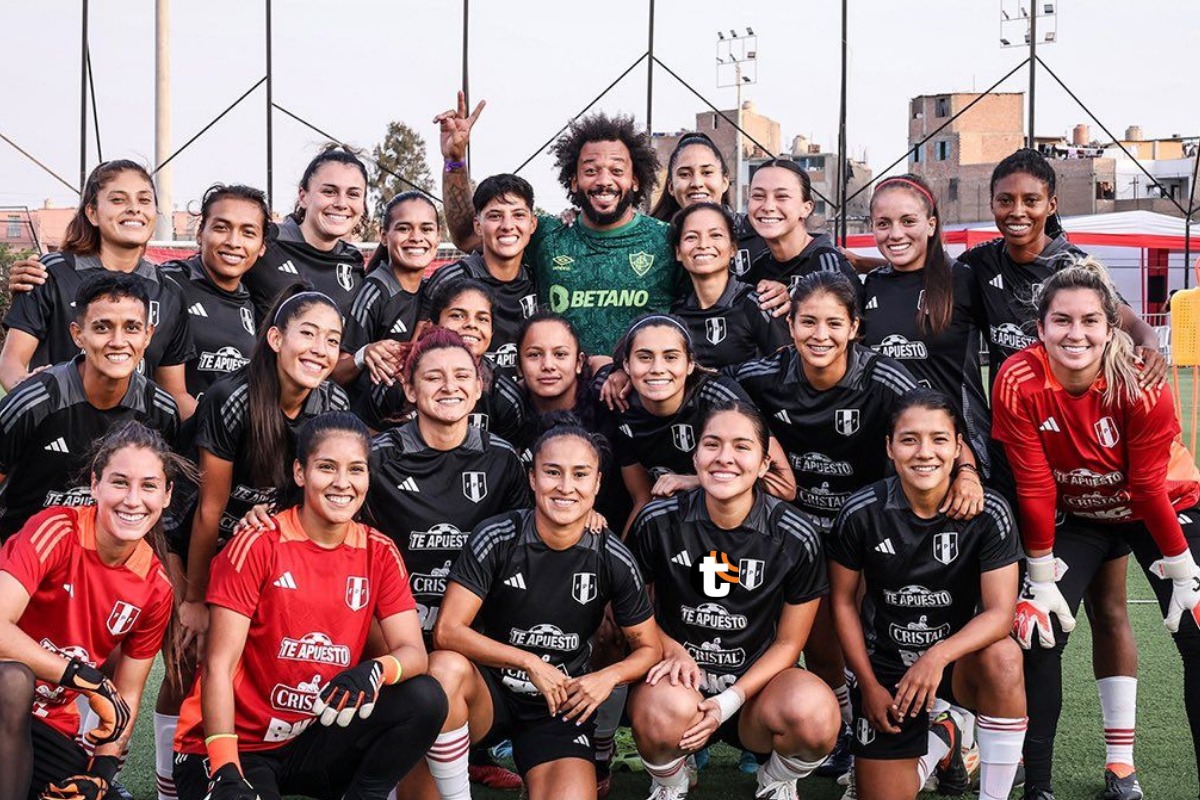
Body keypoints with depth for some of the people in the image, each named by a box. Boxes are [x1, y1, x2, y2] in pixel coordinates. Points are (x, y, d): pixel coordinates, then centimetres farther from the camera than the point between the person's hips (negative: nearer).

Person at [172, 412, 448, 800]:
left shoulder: (379, 553, 1)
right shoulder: (258, 546, -13)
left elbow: (413, 652, -7)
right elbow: (219, 667, -15)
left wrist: (376, 671, -31)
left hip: (317, 743, 5)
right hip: (236, 745, -4)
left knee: (425, 700, -18)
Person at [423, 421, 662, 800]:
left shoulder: (613, 560, -6)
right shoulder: (495, 538, -12)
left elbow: (649, 648, 5)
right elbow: (447, 632, -18)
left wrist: (609, 677, -16)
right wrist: (529, 662, -24)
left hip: (562, 703, 1)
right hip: (489, 691, 0)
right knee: (446, 668, -36)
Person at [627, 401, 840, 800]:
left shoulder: (797, 538, -9)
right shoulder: (658, 522, -8)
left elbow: (788, 642, -1)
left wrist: (730, 702, -14)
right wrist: (672, 648, -14)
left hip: (755, 683, 1)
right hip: (680, 677, 0)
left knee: (815, 712, -33)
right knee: (665, 708, -37)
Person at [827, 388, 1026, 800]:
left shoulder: (988, 513, -17)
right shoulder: (861, 513, -15)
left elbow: (999, 612, -20)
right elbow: (844, 601, -2)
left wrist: (939, 656, -36)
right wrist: (870, 686, -3)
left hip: (958, 657, -1)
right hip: (885, 667, 1)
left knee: (1003, 658, -35)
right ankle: (939, 741, 31)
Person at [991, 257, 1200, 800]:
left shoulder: (1142, 384, -29)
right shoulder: (1018, 383, -26)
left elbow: (1149, 487, -21)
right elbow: (1033, 485, -20)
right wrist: (1041, 576, -14)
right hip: (1077, 516, 1)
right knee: (1038, 632, -9)